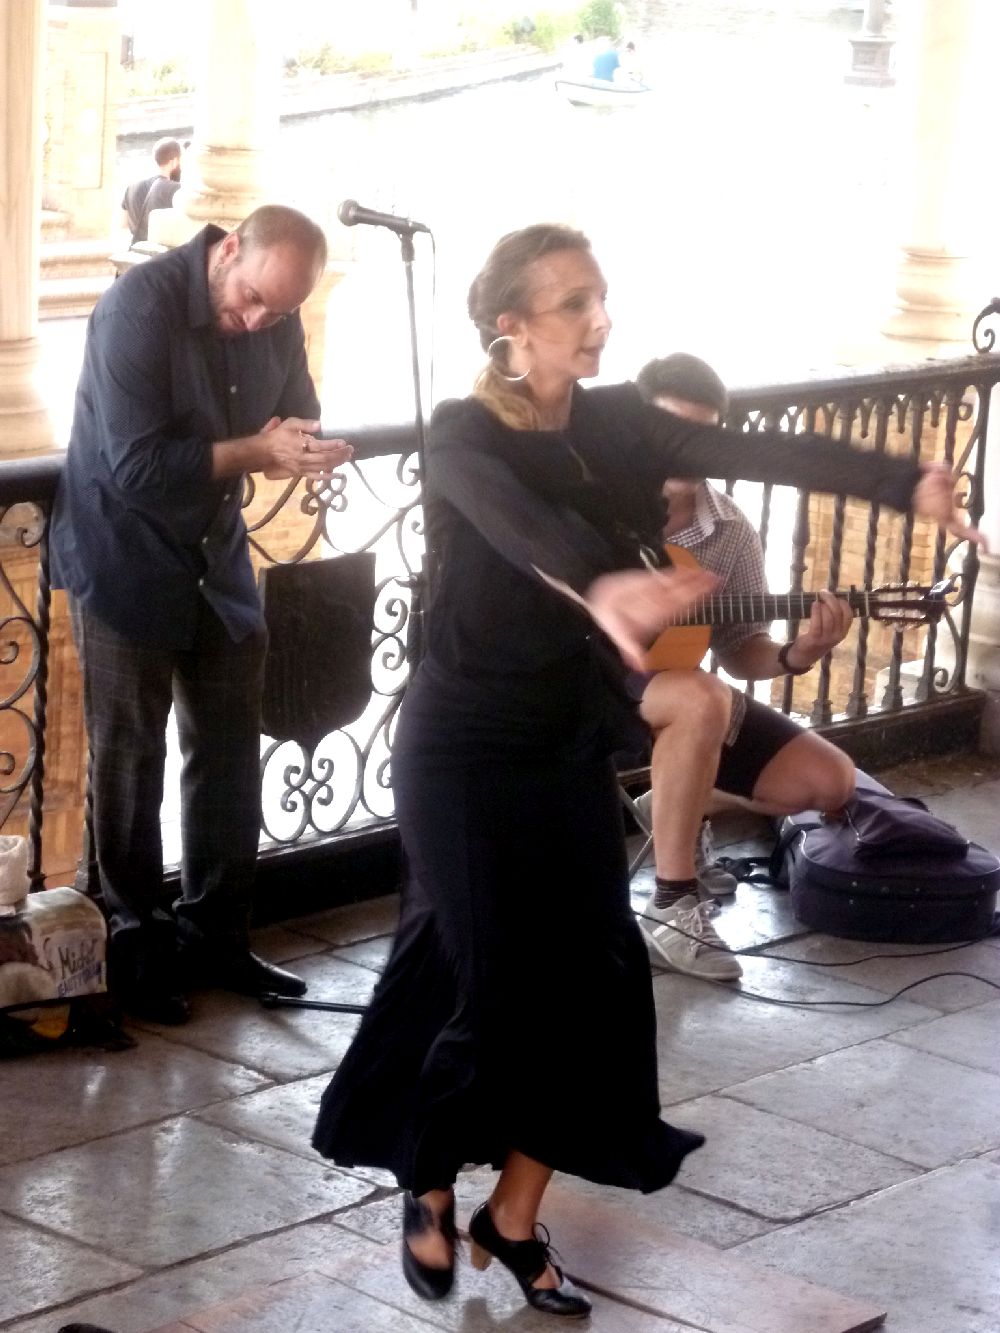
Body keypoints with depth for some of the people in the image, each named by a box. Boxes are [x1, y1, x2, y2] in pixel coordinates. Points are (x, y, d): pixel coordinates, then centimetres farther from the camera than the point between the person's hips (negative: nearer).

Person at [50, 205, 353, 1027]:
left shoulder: (276, 319, -3)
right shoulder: (139, 307, -23)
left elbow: (294, 423, 4)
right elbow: (137, 467, -26)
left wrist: (307, 451, -20)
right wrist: (255, 451, -29)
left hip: (217, 558, 6)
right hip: (125, 562, -6)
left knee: (232, 751, 8)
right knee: (131, 758, 2)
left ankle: (216, 936, 20)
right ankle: (134, 948, 12)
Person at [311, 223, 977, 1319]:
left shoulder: (612, 423, 1)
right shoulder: (463, 436, -16)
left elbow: (754, 451, -13)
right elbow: (518, 525, -39)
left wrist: (906, 482, -27)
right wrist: (597, 587, -60)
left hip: (570, 749, 6)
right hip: (464, 753, -6)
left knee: (591, 980, 2)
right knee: (489, 987, -3)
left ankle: (514, 1218, 20)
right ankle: (428, 1192, 24)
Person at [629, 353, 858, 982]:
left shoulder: (732, 532, 0)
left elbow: (740, 648, 5)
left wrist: (795, 655, -16)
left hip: (684, 698, 6)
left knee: (828, 780, -3)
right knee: (703, 699, -38)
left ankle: (685, 807, 21)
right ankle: (672, 904, -29)